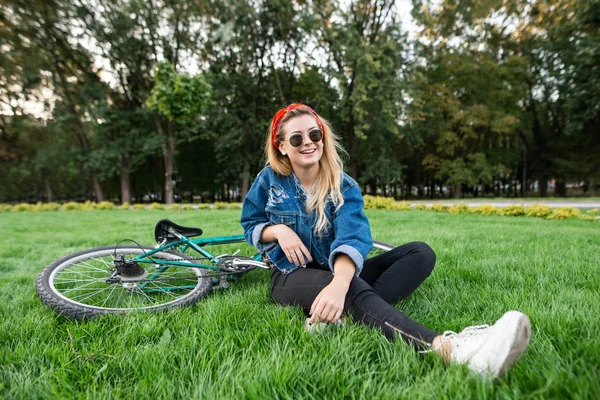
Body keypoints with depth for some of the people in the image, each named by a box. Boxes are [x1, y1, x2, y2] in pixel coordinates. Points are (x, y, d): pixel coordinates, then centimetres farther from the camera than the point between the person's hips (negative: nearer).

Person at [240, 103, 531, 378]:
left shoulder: (343, 187, -6)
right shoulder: (269, 180, -2)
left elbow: (352, 237, -25)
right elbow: (250, 225, 10)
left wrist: (340, 283, -48)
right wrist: (279, 230, -15)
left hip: (335, 271, 3)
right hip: (292, 276, -3)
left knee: (420, 253, -17)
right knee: (355, 291, -38)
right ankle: (447, 348, -62)